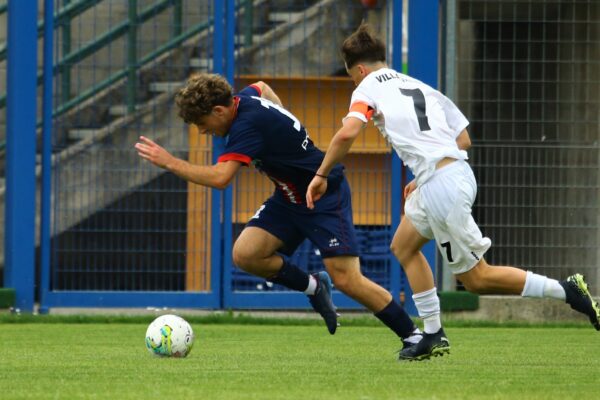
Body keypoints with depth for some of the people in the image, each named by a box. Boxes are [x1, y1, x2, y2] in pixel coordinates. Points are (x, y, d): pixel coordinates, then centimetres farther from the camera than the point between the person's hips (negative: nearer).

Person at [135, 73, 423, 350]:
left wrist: (169, 162, -32)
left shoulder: (247, 125, -29)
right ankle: (313, 288, 11)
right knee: (245, 254, -10)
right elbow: (262, 87, 25)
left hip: (326, 197, -9)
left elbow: (220, 177, -38)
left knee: (346, 279, -15)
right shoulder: (245, 97, -1)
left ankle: (412, 336, 0)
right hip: (289, 198, 9)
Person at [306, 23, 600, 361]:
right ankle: (434, 335, 22)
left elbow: (348, 133, -16)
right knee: (403, 246, 24)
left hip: (441, 186, -8)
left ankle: (567, 291, -3)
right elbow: (464, 140, 18)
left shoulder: (370, 88, 2)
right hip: (457, 168, 8)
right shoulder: (420, 87, 22)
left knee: (476, 278, 1)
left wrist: (321, 175, -3)